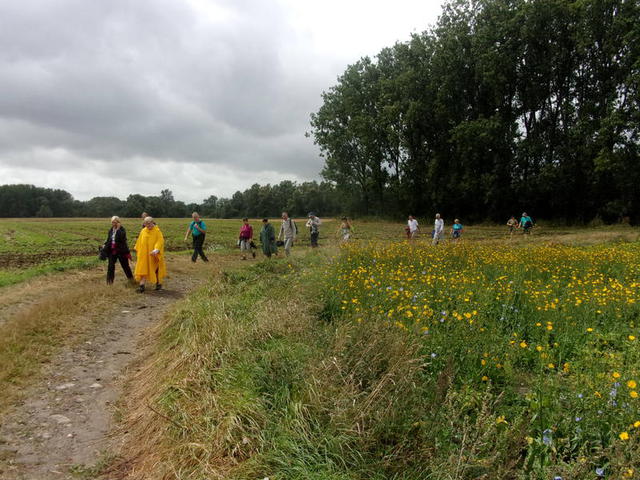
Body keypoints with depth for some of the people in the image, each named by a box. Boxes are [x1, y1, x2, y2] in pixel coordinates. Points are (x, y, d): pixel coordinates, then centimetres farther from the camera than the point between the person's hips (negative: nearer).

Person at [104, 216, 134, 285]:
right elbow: (108, 240, 15)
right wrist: (105, 246, 1)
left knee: (125, 265, 7)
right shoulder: (111, 230, 7)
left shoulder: (122, 230, -9)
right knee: (111, 265, 2)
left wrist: (118, 229, -26)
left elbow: (121, 238, -27)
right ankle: (109, 280, 11)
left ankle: (131, 278, 22)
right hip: (112, 250, 5)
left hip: (121, 250, -5)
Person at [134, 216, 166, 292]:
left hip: (153, 255, -3)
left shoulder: (157, 231, -8)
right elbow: (139, 242, 16)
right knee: (143, 269, -4)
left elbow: (160, 241, -19)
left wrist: (156, 249, -34)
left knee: (156, 269, 8)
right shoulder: (143, 231, 5)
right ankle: (142, 286, -5)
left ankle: (159, 283, 26)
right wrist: (138, 251, 16)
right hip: (144, 254, 3)